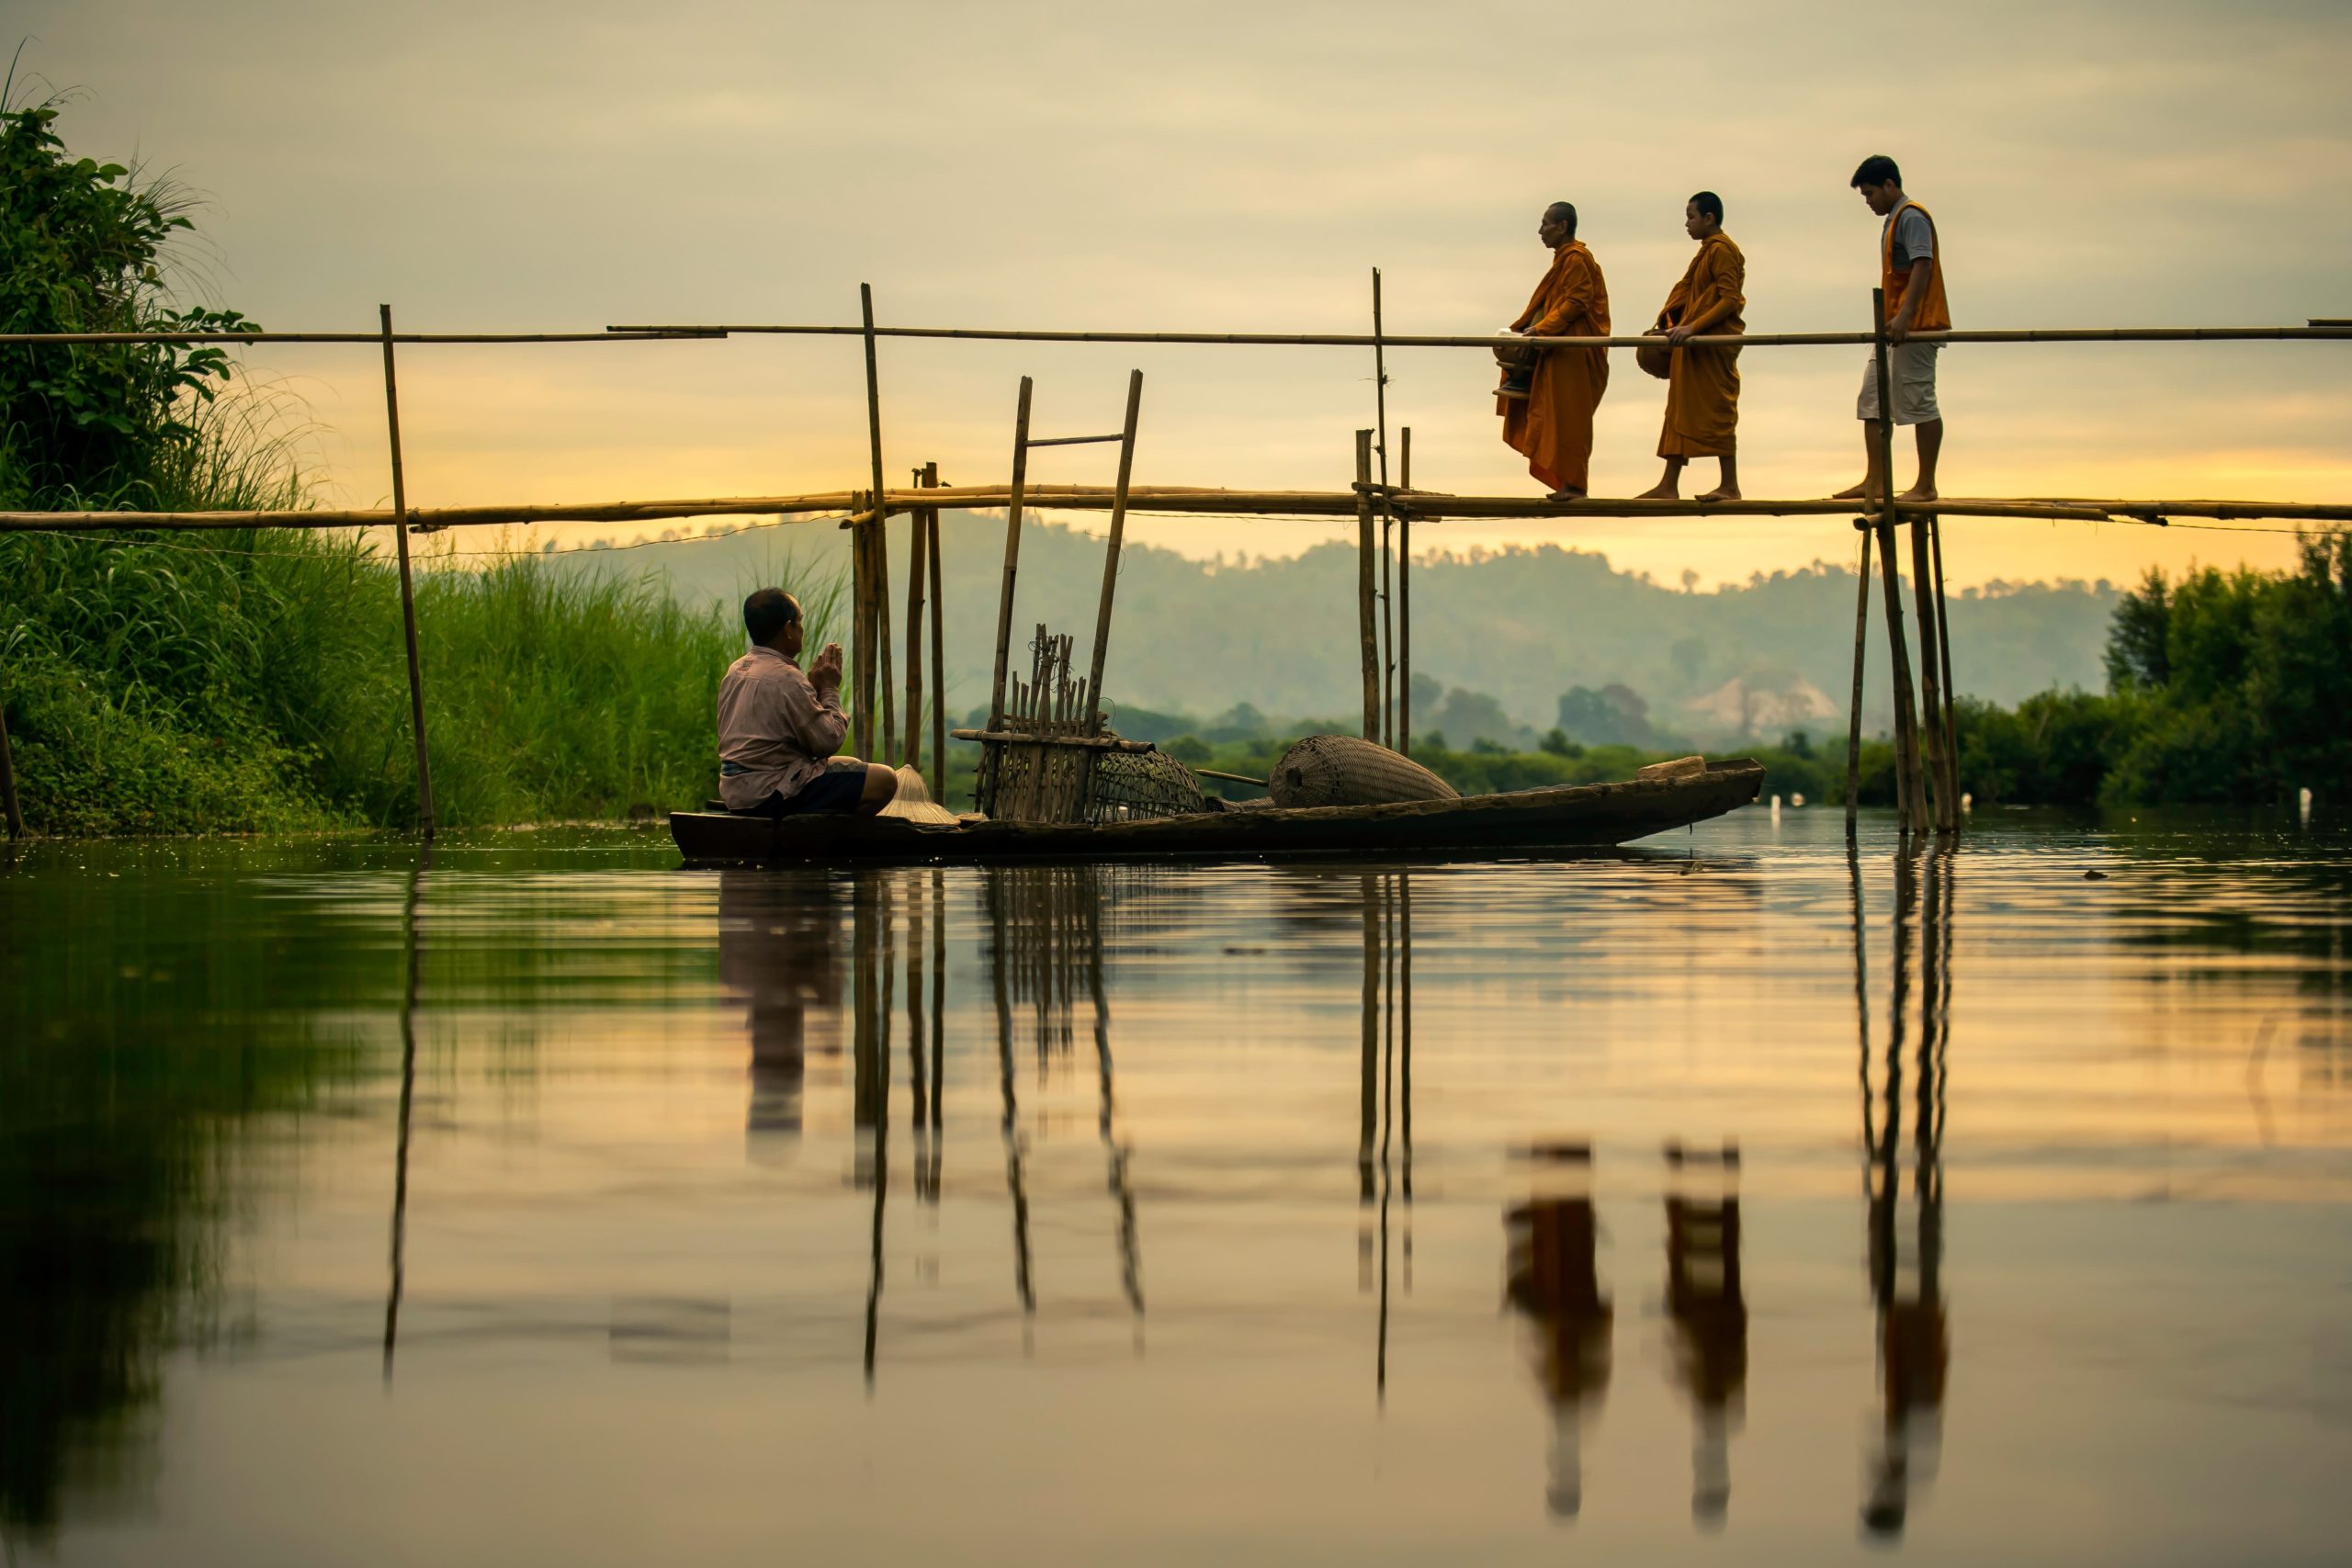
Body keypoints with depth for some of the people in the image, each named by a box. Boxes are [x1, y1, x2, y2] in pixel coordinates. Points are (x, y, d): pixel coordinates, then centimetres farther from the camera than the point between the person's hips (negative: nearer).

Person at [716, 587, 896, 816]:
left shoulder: (736, 670, 11)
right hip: (771, 794, -10)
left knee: (852, 766, 27)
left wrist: (814, 686, 10)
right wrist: (830, 689, 0)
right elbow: (828, 740, -13)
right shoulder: (786, 679, -18)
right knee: (884, 781, -14)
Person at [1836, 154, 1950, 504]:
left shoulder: (1912, 218, -10)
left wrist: (1905, 316, -30)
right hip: (1894, 327, 11)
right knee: (1872, 398, 9)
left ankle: (1926, 485, -4)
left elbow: (1922, 266, -21)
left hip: (1915, 327, -11)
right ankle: (1876, 480, 10)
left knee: (1919, 401, -7)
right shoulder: (1894, 220, 20)